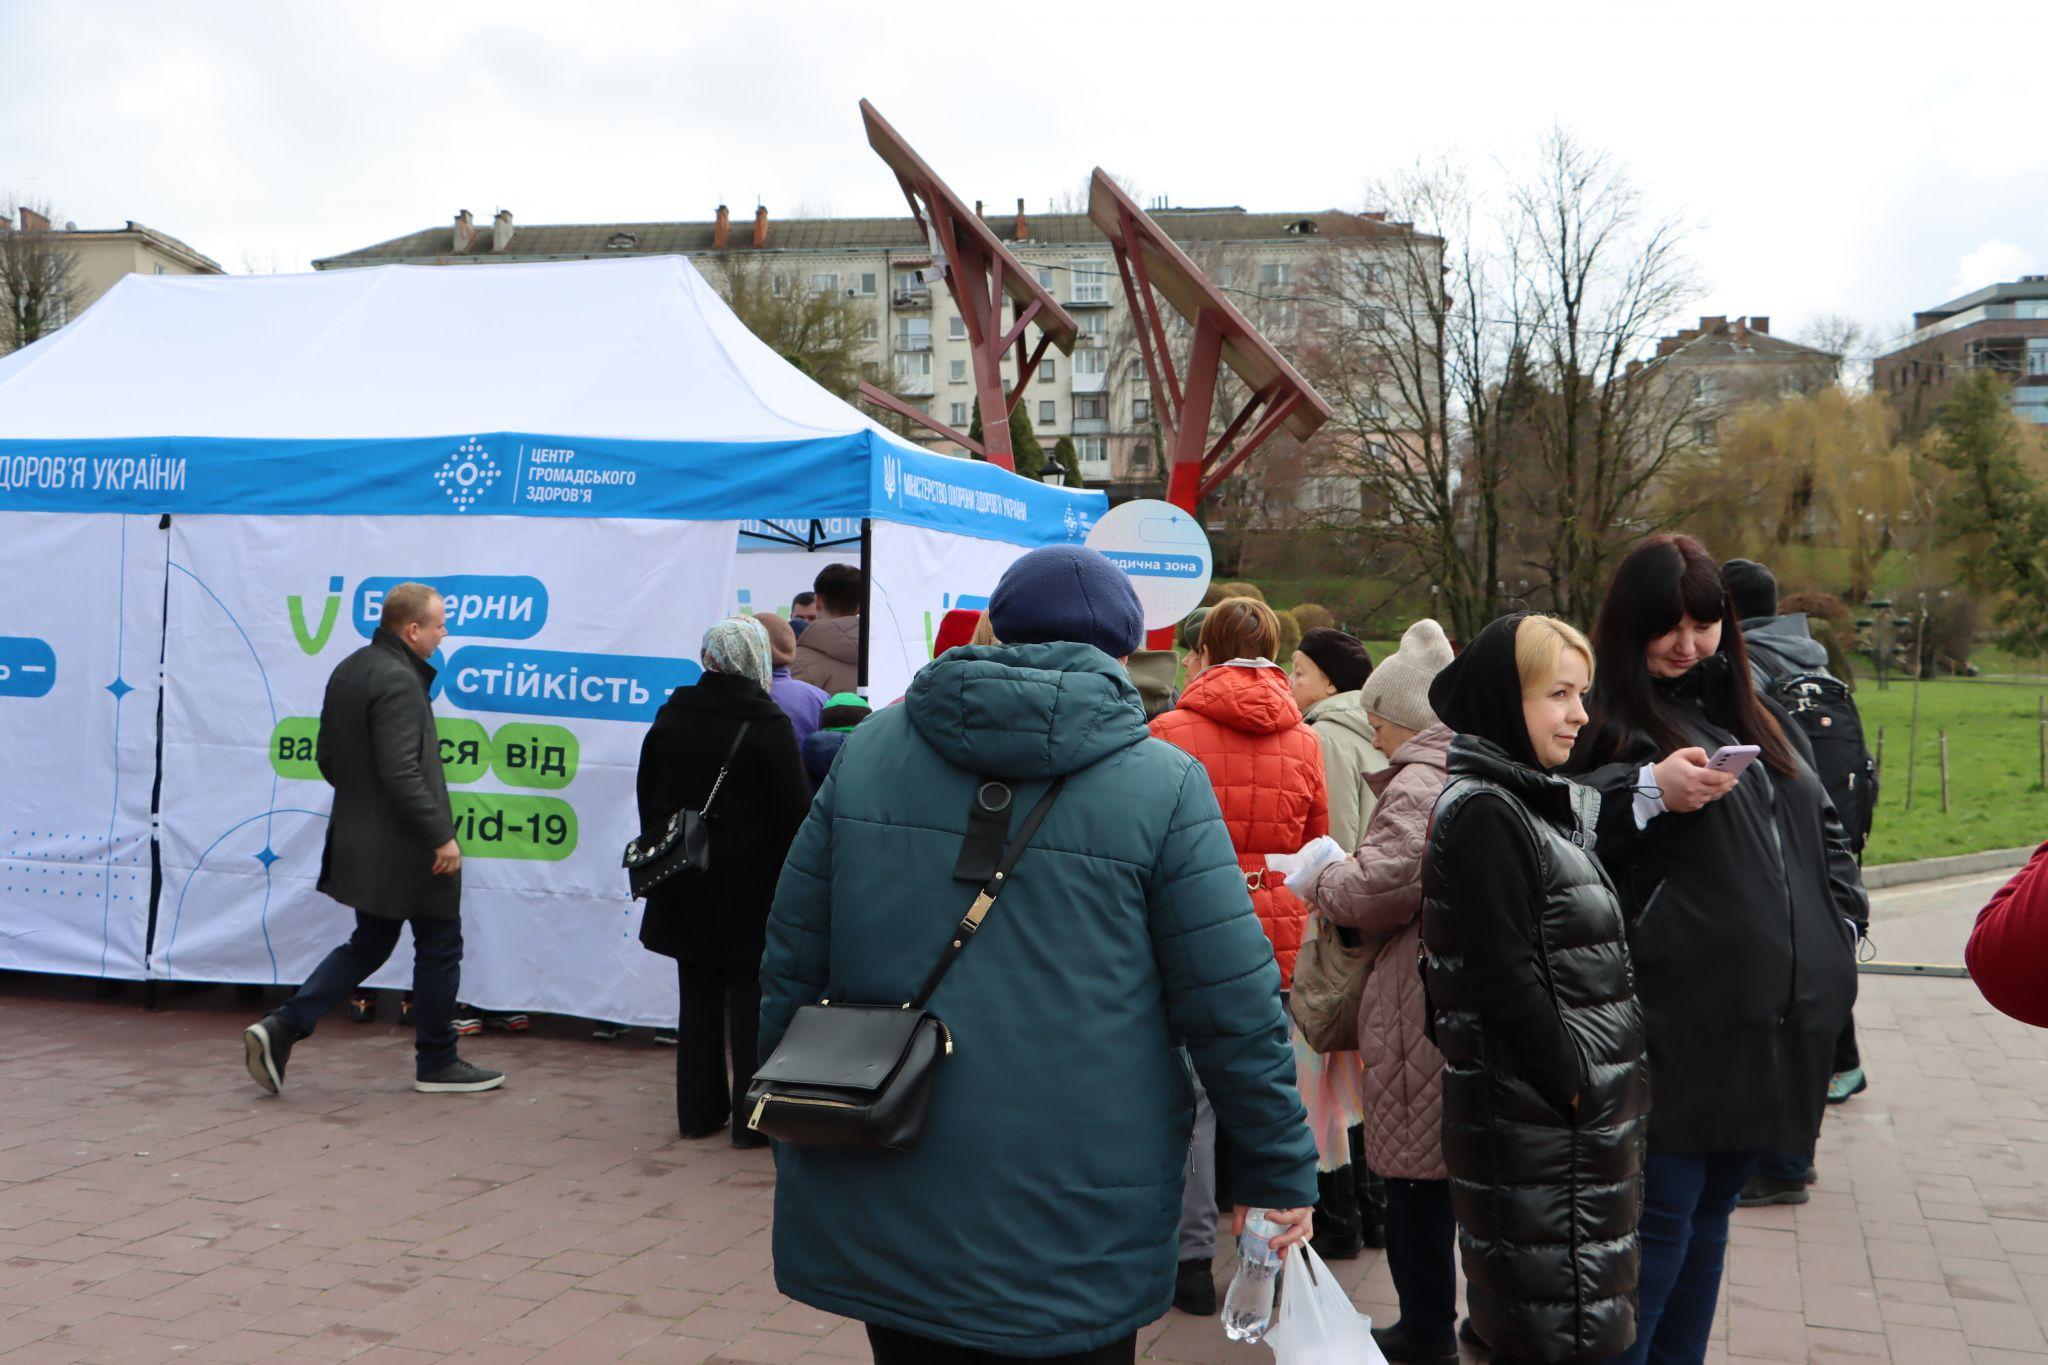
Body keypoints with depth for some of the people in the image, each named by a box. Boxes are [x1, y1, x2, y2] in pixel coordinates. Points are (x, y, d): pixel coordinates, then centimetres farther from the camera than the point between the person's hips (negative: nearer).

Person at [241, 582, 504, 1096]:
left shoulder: (348, 671, 10)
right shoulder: (398, 682, -20)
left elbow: (326, 757, 16)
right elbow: (401, 773, -26)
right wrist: (442, 836, -22)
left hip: (361, 840, 9)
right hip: (406, 847, -9)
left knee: (368, 944, 19)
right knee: (439, 950, 6)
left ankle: (280, 1029, 8)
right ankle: (437, 1064, 17)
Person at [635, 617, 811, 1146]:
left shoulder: (669, 717, 4)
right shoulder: (766, 724, -13)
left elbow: (649, 799, 12)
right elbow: (794, 811, -11)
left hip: (686, 888, 5)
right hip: (750, 887, -5)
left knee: (698, 997, 13)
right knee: (750, 997, 3)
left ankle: (697, 1109, 21)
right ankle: (751, 1117, 7)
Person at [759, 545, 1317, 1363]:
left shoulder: (869, 750, 1)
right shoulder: (1162, 785, -9)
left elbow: (790, 966, 6)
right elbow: (1232, 1008, -9)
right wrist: (1281, 1172, 4)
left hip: (882, 1216, 3)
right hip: (1071, 1237, -3)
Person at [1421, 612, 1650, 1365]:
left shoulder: (1539, 801, 13)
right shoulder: (1482, 812, -17)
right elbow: (1503, 977, -22)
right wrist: (1569, 1082, -16)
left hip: (1583, 1102, 9)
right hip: (1532, 1110, -9)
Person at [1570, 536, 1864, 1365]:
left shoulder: (1755, 720, 19)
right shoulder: (1611, 719, -4)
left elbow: (1824, 828, 27)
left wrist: (1839, 922, 14)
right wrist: (1648, 790, -24)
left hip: (1778, 1017, 7)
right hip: (1679, 1023, -7)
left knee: (1710, 1210, 17)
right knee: (1660, 1212, -3)